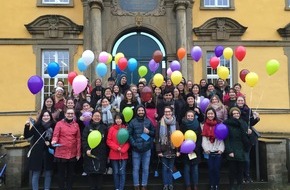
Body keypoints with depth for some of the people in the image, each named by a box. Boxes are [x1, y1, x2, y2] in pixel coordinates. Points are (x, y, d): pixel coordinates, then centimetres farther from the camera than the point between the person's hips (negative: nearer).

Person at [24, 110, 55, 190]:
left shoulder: (53, 126, 1)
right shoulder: (37, 125, -3)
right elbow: (26, 136, -8)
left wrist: (50, 143, -6)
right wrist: (27, 126, -19)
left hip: (48, 154, 2)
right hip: (37, 153, -2)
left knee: (48, 174, 10)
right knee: (36, 174, 3)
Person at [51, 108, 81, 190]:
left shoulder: (76, 125, 7)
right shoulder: (59, 123, -1)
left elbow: (78, 139, 7)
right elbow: (55, 135, -8)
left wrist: (78, 153, 5)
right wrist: (54, 141, -31)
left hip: (73, 154, 3)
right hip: (61, 153, -3)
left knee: (70, 173, 12)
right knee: (61, 173, 6)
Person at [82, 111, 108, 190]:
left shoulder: (104, 128, 8)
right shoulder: (88, 127, 5)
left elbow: (106, 141, 8)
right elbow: (84, 140, -4)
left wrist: (107, 153, 6)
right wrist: (86, 149, -18)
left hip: (101, 154, 1)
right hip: (90, 154, -1)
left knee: (100, 172, 3)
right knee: (91, 172, 1)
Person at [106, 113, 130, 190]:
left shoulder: (126, 128, 2)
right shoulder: (112, 129, 0)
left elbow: (128, 141, 1)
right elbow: (108, 141, -2)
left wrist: (122, 150, -11)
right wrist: (117, 148, -13)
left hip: (123, 154, 0)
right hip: (114, 154, 0)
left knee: (122, 172, 1)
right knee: (116, 172, 8)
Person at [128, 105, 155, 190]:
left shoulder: (148, 121, 6)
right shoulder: (132, 122, -2)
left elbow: (154, 133, 13)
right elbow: (129, 134, -6)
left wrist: (149, 132, -7)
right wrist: (134, 144, -15)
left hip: (147, 149, 2)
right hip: (136, 149, -2)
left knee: (146, 169, 9)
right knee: (136, 168, 5)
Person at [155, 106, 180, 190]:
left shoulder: (176, 123, 1)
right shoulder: (160, 123, -3)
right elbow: (157, 138, -3)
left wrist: (178, 150, -4)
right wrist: (158, 150, -9)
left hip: (173, 150, 1)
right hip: (163, 150, -1)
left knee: (171, 168, 11)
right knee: (164, 168, 7)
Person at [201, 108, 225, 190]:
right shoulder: (204, 125, 6)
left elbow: (221, 138, -1)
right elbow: (204, 139, 0)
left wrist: (221, 149, -10)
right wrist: (206, 149, -11)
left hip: (218, 151, 0)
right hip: (209, 151, 0)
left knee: (217, 169, 0)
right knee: (211, 169, 2)